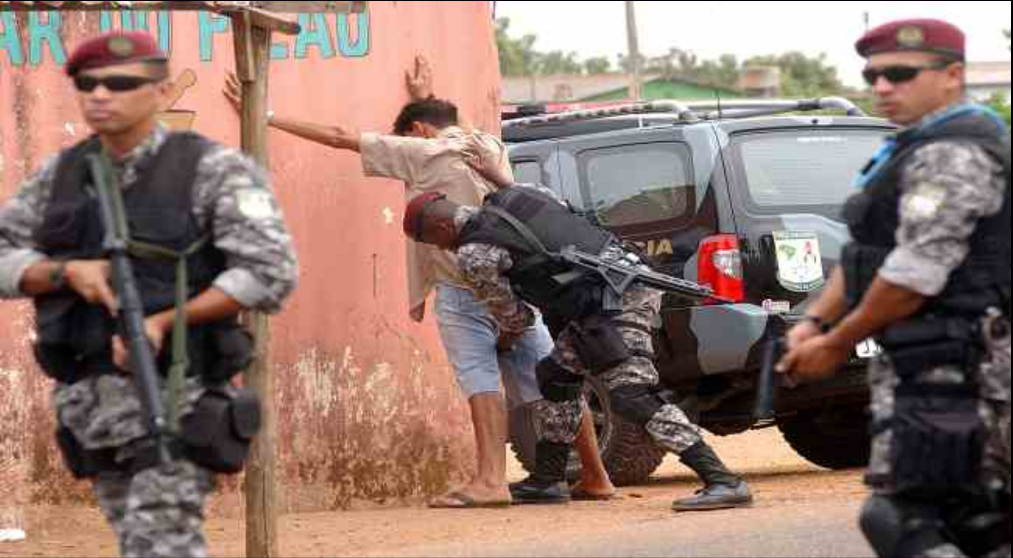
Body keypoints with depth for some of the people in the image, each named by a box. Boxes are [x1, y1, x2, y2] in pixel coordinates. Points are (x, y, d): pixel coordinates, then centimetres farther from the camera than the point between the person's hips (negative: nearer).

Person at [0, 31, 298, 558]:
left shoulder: (211, 170, -8)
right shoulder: (62, 174, 9)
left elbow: (270, 273, -16)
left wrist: (164, 323, -23)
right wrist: (67, 272, -14)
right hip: (90, 396, 6)